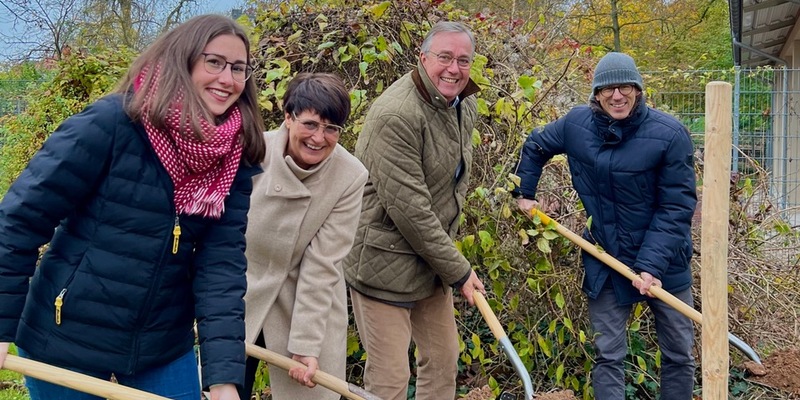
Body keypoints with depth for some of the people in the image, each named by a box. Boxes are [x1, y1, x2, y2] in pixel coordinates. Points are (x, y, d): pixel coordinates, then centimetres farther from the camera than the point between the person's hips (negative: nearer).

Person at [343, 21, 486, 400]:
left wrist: (449, 260, 17)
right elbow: (409, 208, -24)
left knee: (443, 358, 16)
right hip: (385, 263, -8)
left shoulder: (465, 105, 6)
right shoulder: (396, 115, -23)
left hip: (432, 260, 8)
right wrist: (458, 270, -15)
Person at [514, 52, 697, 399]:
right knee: (607, 356, 7)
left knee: (679, 354, 14)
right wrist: (524, 193, 12)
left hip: (664, 263, -1)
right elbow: (535, 147, 15)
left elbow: (676, 207, -17)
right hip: (605, 263, 2)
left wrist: (652, 264, -24)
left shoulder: (669, 134, -17)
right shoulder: (576, 124, -6)